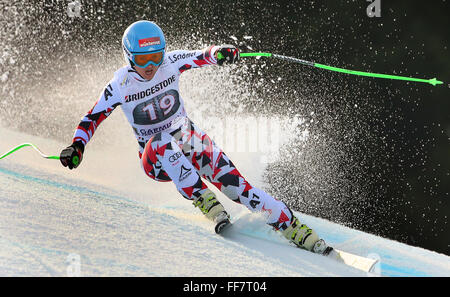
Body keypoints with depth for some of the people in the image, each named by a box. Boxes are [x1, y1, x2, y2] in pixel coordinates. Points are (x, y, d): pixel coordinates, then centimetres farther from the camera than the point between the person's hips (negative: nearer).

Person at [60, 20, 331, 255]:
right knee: (162, 142, -38)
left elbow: (202, 57, -8)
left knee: (237, 186, -18)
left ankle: (298, 232, -19)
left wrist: (220, 53, -31)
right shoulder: (120, 87, -13)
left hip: (191, 143, 1)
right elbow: (92, 119, -7)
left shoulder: (170, 64, -10)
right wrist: (77, 147, -24)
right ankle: (209, 206, -41)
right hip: (156, 160, -1)